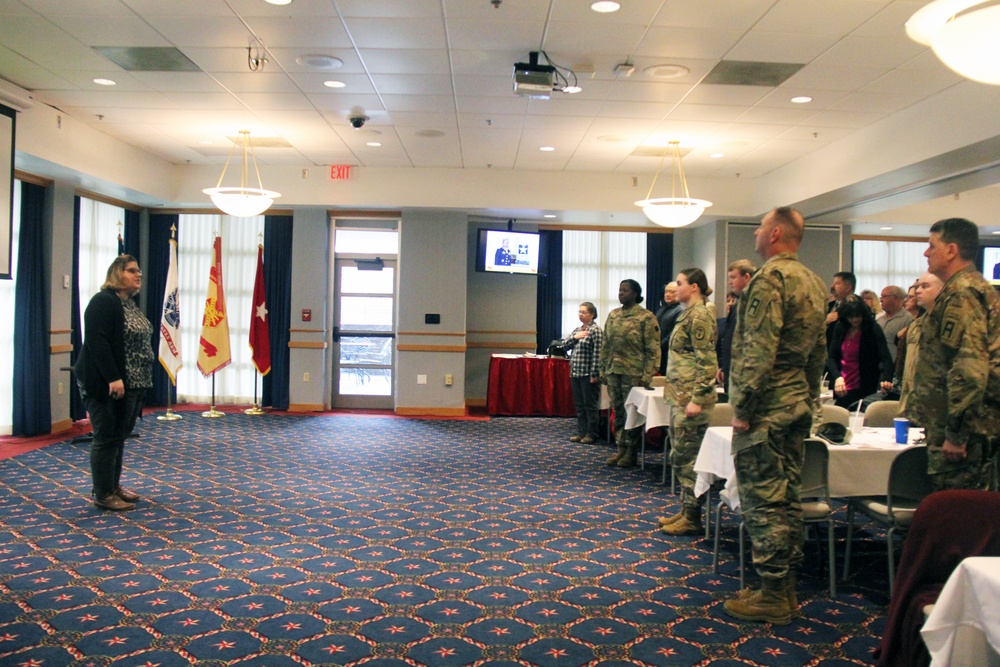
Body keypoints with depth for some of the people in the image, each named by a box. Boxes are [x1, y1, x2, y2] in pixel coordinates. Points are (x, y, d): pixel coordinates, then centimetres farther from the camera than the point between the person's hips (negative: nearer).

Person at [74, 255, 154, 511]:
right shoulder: (103, 302, -12)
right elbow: (96, 341, -21)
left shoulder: (131, 304, 16)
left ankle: (114, 486, 24)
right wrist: (113, 378, -26)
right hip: (108, 385, -9)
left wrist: (142, 382, 16)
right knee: (107, 438, -3)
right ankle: (103, 495, 5)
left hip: (132, 385, 9)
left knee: (119, 436, 15)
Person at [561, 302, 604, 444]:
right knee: (579, 405, 12)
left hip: (588, 375, -8)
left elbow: (597, 354, -14)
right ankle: (581, 432, 19)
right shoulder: (577, 329, 14)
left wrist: (594, 374, -18)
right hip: (575, 373, 8)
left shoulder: (595, 330, -10)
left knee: (590, 405, 0)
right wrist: (574, 337, -5)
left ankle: (592, 434, 8)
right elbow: (564, 345, 12)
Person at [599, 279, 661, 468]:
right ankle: (620, 449, 20)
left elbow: (653, 349, -9)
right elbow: (606, 345, 16)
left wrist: (647, 375, -15)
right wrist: (603, 370, 12)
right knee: (618, 411, 11)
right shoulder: (613, 315, 11)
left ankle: (631, 452, 11)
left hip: (633, 373, -6)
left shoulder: (646, 318, -7)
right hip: (613, 372, 6)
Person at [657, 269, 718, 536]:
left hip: (690, 397, -10)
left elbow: (707, 362, -18)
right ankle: (685, 511, 22)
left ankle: (692, 519, 4)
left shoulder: (699, 316, -13)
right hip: (679, 395, 10)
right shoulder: (689, 315, 16)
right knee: (681, 457, 14)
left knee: (686, 457, -4)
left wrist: (697, 400, -22)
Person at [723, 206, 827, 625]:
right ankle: (785, 588, 22)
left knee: (762, 498, -3)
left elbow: (758, 350, -22)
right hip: (798, 405, 10)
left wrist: (743, 408, -18)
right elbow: (819, 351, 19)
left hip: (766, 408, -9)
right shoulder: (814, 283, 15)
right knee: (786, 496, 14)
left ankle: (772, 596, 3)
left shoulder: (770, 278, -14)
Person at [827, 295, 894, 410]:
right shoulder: (840, 328, 4)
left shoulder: (873, 330, -6)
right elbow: (831, 357, 2)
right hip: (840, 389, 4)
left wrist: (886, 380, -34)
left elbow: (886, 359, -15)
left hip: (863, 391, -4)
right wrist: (837, 377, -17)